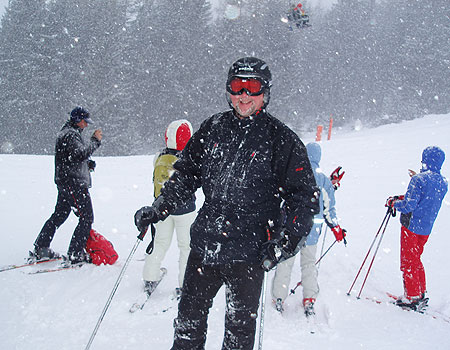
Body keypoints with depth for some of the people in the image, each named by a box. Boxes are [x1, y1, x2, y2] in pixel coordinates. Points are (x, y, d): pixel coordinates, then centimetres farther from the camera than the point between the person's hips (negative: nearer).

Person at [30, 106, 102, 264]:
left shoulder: (69, 133, 21)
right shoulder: (70, 134, -13)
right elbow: (80, 153, -25)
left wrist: (88, 163, 10)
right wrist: (95, 140, -14)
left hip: (65, 183, 11)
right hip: (74, 182, -11)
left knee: (59, 216, 16)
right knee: (86, 217, -7)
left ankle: (40, 250, 21)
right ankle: (76, 254, -6)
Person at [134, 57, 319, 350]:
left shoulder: (281, 139, -7)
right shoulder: (213, 128, 4)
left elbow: (305, 196, -6)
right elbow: (186, 174, 14)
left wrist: (286, 242, -19)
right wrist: (156, 210, 5)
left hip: (249, 252, -4)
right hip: (205, 243, 4)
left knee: (240, 326, 11)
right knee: (189, 317, 16)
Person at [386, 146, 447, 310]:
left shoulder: (419, 179, -19)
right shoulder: (443, 183, 5)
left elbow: (408, 206, -22)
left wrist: (393, 203, -3)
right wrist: (402, 197, 20)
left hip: (411, 226, -7)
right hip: (426, 228, 7)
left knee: (408, 262, 4)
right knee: (416, 260, 22)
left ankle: (411, 297, 7)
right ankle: (421, 293, 26)